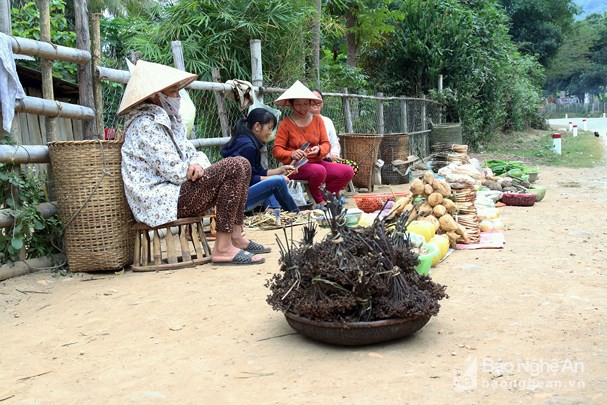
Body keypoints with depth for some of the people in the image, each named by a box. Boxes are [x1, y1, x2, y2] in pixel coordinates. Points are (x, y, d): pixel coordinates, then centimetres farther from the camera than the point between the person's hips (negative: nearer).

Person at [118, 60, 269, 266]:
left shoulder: (169, 119, 18)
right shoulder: (146, 124, -13)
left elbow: (192, 153, 13)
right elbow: (173, 172, -20)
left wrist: (198, 163, -10)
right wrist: (195, 170, -3)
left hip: (176, 190, 10)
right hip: (162, 201, -10)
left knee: (242, 164, 8)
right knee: (233, 168, -21)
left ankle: (236, 237, 4)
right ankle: (222, 248, -21)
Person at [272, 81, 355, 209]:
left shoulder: (317, 120, 9)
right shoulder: (286, 124, -3)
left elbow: (326, 144, 6)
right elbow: (277, 150, -6)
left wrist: (319, 150, -18)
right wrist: (292, 154, -26)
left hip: (317, 162, 5)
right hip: (296, 166, -5)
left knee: (348, 171, -16)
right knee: (319, 171, -37)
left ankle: (325, 197, -1)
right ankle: (319, 202, -9)